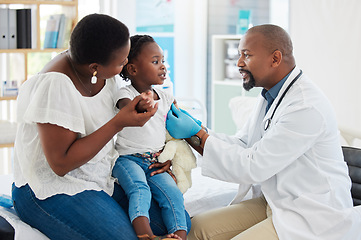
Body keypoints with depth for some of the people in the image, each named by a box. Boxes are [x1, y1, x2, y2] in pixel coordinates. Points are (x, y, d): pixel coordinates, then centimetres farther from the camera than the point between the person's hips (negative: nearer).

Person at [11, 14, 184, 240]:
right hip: (53, 189, -7)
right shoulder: (55, 85, -26)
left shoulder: (103, 72, -2)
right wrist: (119, 123, -26)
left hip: (103, 178, 7)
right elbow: (61, 164, -25)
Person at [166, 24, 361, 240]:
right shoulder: (271, 96, 8)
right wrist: (196, 129, -5)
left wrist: (198, 135, -18)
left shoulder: (306, 108, -25)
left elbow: (252, 167, -23)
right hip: (272, 203, 9)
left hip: (312, 221, -9)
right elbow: (242, 144, 10)